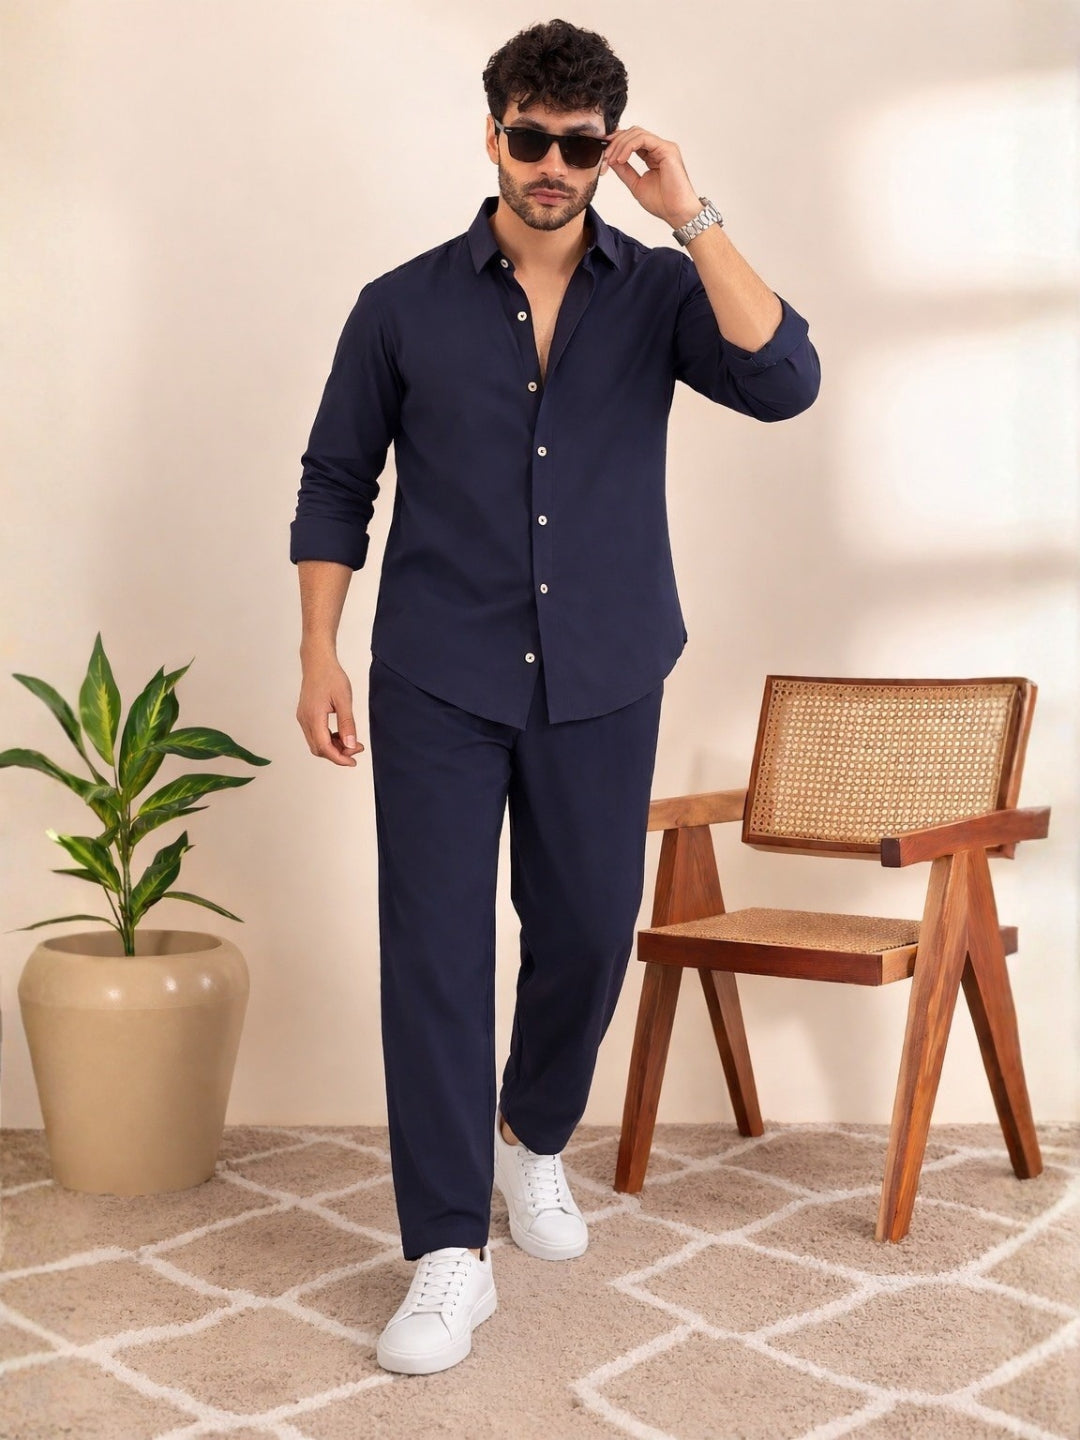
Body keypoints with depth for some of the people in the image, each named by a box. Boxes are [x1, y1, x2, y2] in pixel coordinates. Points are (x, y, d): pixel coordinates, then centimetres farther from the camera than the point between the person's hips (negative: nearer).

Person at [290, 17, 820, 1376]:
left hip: (603, 687, 1)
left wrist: (690, 216, -19)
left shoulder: (661, 291, 1)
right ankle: (449, 1254, 6)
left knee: (587, 938, 11)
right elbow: (335, 485, 6)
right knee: (433, 951, -4)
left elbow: (783, 382, -17)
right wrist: (319, 655, -1)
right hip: (438, 687, -1)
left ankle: (533, 1135, 40)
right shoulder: (404, 306, 1)